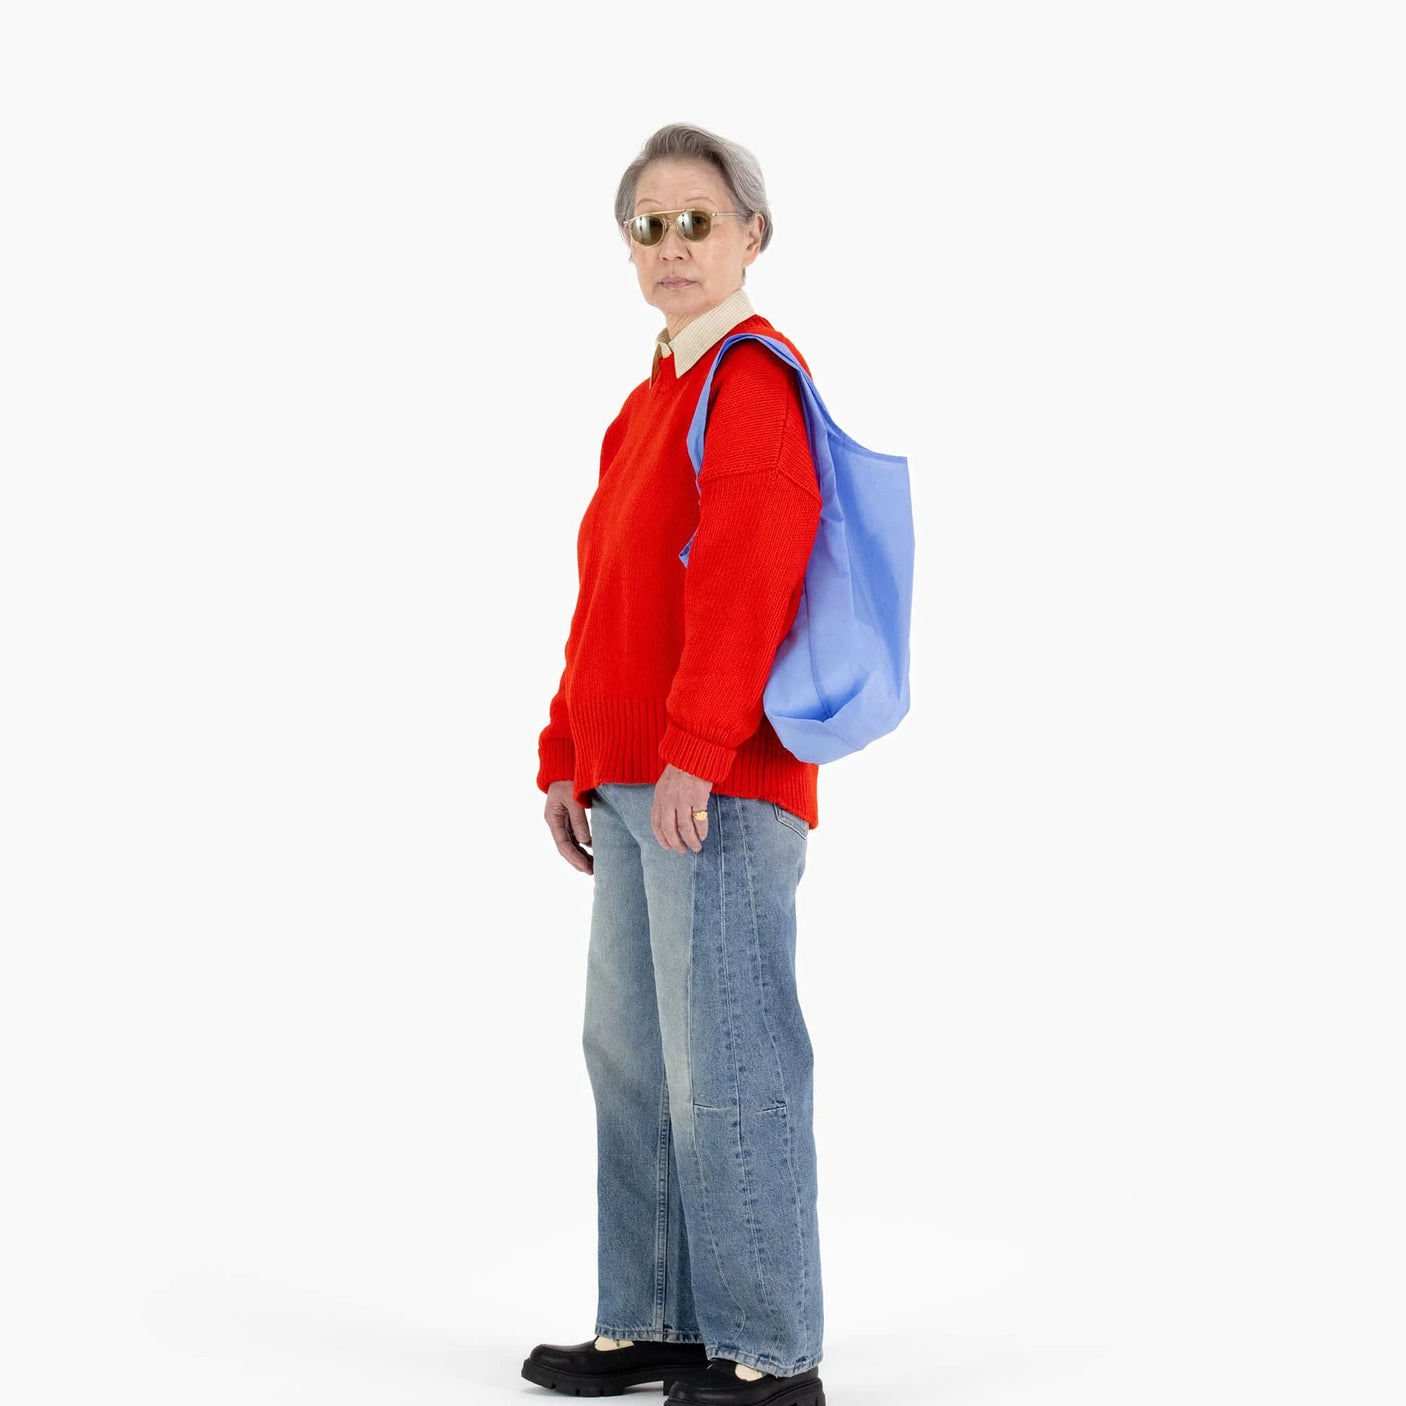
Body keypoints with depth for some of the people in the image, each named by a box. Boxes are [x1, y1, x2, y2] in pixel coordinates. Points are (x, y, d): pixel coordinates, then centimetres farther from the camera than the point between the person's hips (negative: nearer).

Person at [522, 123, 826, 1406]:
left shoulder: (751, 378, -7)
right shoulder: (654, 398, 21)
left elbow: (746, 574, -18)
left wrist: (692, 750, -23)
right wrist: (569, 756, 20)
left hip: (720, 786, -10)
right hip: (629, 786, 10)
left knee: (726, 1068, -8)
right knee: (632, 1056, 12)